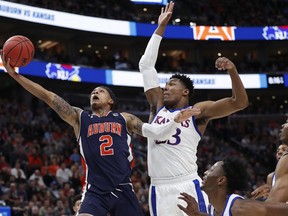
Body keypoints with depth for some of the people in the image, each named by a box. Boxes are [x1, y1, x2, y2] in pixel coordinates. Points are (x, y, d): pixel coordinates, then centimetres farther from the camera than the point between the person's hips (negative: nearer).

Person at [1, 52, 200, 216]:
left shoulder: (124, 119, 13)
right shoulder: (80, 118, 11)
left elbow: (156, 132, 6)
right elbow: (47, 96, 4)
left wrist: (176, 121, -13)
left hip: (123, 190, 1)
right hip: (95, 191, -1)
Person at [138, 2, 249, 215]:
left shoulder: (197, 112, 7)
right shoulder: (158, 107, 17)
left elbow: (240, 102, 0)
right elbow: (146, 65, 20)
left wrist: (232, 71, -15)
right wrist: (161, 27, 20)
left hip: (187, 187, -4)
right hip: (159, 190, 4)